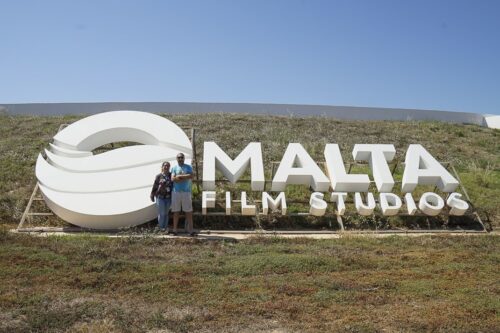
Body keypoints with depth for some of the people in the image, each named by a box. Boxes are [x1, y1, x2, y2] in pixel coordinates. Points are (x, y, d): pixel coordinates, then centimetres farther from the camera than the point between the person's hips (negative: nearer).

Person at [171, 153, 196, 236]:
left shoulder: (188, 167, 8)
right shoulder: (174, 168, 8)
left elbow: (191, 176, -10)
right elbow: (173, 179, -7)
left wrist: (179, 176, -8)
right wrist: (185, 177, -10)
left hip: (186, 192, -1)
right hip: (176, 192, 1)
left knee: (189, 211, -2)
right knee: (176, 211, 5)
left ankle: (190, 230, 0)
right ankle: (175, 230, 11)